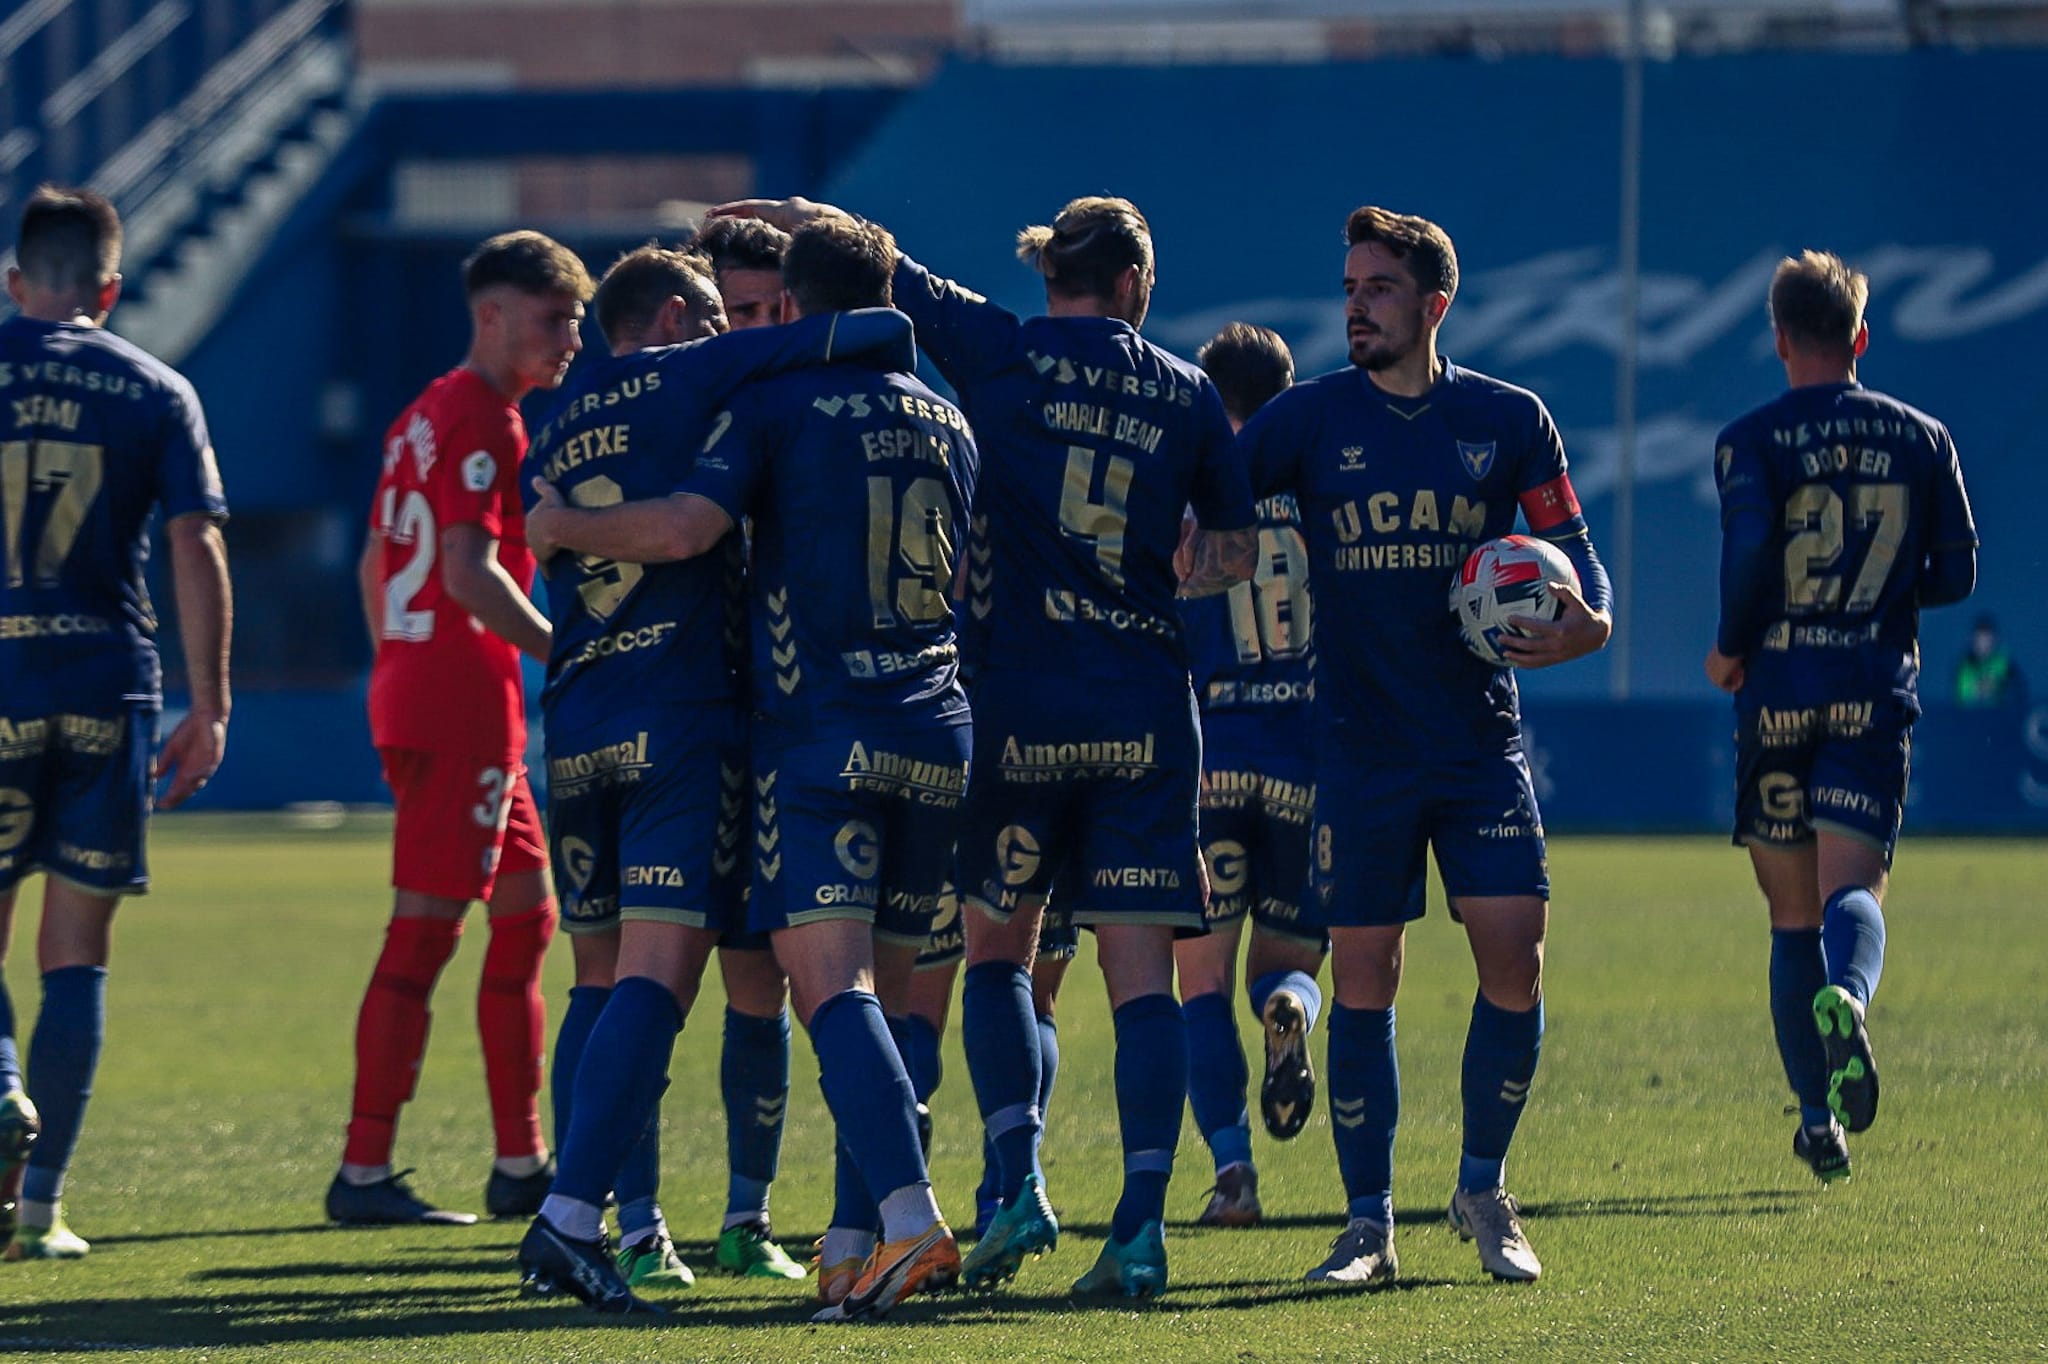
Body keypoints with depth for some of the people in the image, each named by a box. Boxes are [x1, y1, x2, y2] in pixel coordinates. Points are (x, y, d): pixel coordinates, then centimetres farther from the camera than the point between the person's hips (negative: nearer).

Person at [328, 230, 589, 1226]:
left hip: (411, 689, 10)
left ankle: (520, 1166, 16)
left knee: (526, 913, 14)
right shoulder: (481, 420, -12)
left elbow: (375, 564, 23)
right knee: (424, 931, -8)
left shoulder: (427, 417, 18)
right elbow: (471, 572, -22)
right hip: (462, 705, -10)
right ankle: (364, 1171, -8)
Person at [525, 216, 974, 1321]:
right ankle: (859, 1244, 11)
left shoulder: (777, 406, -3)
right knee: (882, 991, 12)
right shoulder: (946, 423, 15)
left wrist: (560, 526, 0)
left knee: (830, 983, -15)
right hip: (938, 732, 6)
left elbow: (685, 527, -17)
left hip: (821, 732, -6)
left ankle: (910, 1217, -31)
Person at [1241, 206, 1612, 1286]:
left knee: (1513, 952, -8)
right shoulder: (1311, 418, 1)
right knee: (1362, 979, -1)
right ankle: (1369, 1222, 8)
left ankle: (1482, 1193, 11)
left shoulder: (1507, 420, 3)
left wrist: (1588, 621, -13)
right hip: (1361, 743, 0)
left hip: (1481, 740, 0)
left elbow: (1570, 544, 8)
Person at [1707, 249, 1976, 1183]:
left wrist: (1731, 649, -3)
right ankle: (1847, 1000, -42)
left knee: (1793, 913, 9)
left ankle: (1818, 1116, 6)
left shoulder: (1751, 440, -3)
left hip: (1778, 692, -1)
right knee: (1851, 887, -6)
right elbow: (1957, 573, 5)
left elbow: (1750, 547, -19)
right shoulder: (1921, 438, 6)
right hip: (1877, 691, 1)